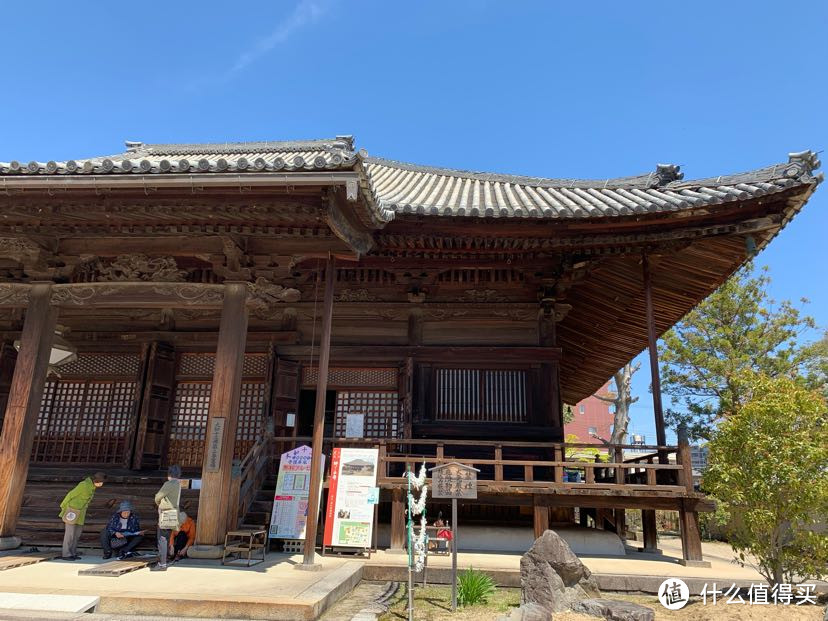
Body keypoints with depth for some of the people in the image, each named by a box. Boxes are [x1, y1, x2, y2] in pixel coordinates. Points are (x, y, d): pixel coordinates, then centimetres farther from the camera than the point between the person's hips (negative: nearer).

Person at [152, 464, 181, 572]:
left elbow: (158, 497, -7)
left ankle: (162, 564, -5)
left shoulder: (169, 484, -15)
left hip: (166, 514, -9)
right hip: (173, 514, 9)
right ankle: (163, 561, 24)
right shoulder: (178, 484, 13)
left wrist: (158, 503, 13)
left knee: (162, 539, -6)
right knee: (166, 540, 16)